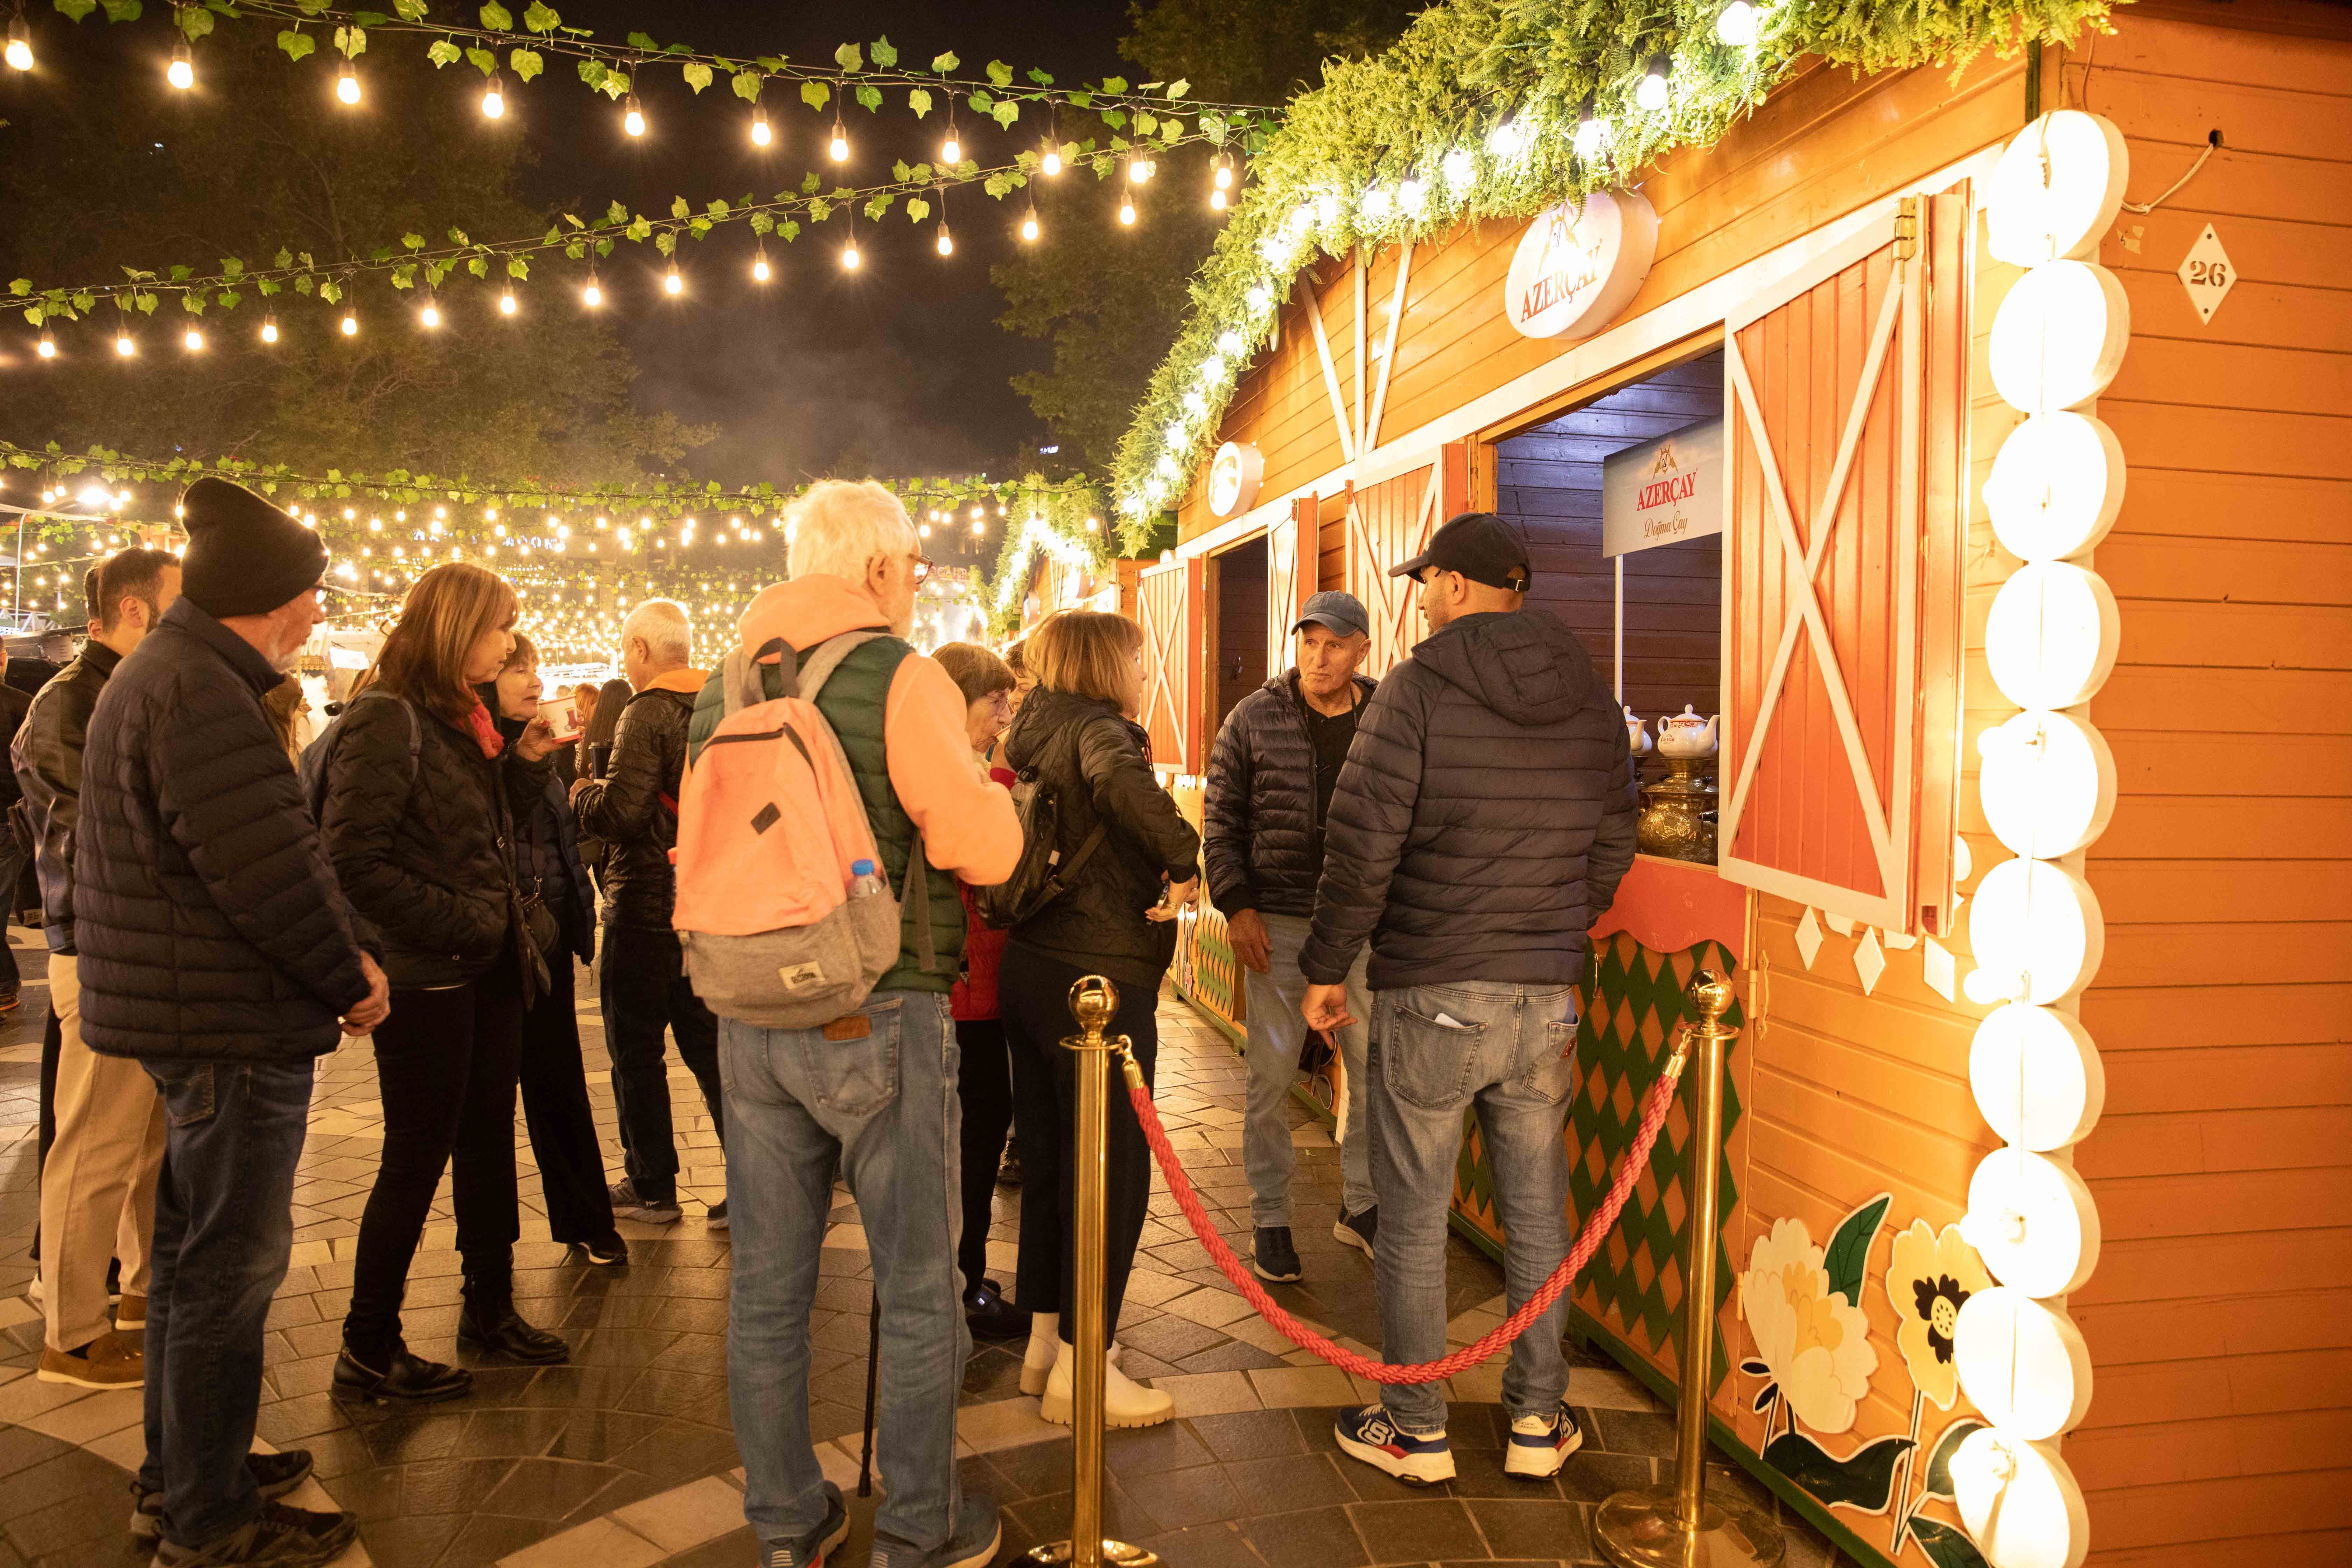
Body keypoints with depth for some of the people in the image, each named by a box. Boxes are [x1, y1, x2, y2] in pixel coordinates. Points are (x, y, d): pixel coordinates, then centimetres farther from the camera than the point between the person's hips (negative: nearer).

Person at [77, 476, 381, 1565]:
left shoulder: (160, 676, 15)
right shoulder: (200, 695, -20)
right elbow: (270, 871, -25)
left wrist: (344, 951, 9)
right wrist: (353, 975, -11)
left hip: (187, 1015, 11)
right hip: (233, 1026, -11)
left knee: (196, 1250, 21)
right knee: (231, 1265, 0)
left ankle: (178, 1475, 36)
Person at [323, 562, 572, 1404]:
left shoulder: (462, 719, 13)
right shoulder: (385, 721, -15)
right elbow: (355, 863, -20)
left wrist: (526, 759, 5)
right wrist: (460, 923, -19)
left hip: (485, 970, 9)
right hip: (424, 979, -9)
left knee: (489, 1137, 16)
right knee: (418, 1156, 1)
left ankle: (490, 1307, 31)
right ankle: (368, 1350, 16)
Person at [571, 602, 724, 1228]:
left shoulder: (648, 713, -15)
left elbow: (621, 810, -22)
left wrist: (581, 794, -2)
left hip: (646, 906, -7)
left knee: (635, 1049, 7)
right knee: (709, 1044, 13)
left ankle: (652, 1187, 16)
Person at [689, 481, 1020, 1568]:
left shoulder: (724, 690, 8)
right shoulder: (900, 677, -11)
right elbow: (984, 848, -15)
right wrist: (989, 790, 5)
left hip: (751, 1022, 6)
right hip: (879, 1022, -6)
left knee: (767, 1287, 14)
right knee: (918, 1287, 9)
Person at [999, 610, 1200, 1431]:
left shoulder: (1033, 736, 14)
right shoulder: (1098, 729, -12)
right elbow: (1119, 779, -36)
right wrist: (1184, 860, -26)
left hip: (1030, 967, 9)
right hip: (1098, 978, -9)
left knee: (1049, 1160, 17)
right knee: (1113, 1171, 1)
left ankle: (1044, 1342, 28)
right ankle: (1079, 1370, 10)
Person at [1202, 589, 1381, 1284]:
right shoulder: (1255, 718, -2)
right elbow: (1221, 820, 1)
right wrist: (1237, 905, -7)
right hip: (1277, 921, -2)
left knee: (1373, 1070, 9)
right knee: (1271, 1076, 4)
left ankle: (1360, 1205, 29)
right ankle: (1270, 1219, 19)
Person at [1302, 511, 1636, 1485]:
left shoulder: (1419, 689, -10)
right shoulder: (1590, 700, 5)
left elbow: (1363, 844, -13)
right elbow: (1612, 848, 10)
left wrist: (1327, 967, -2)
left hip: (1430, 999, -4)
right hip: (1546, 1000, 5)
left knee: (1413, 1221, 9)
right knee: (1538, 1215, 15)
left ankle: (1415, 1430, 20)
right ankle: (1538, 1421, 27)